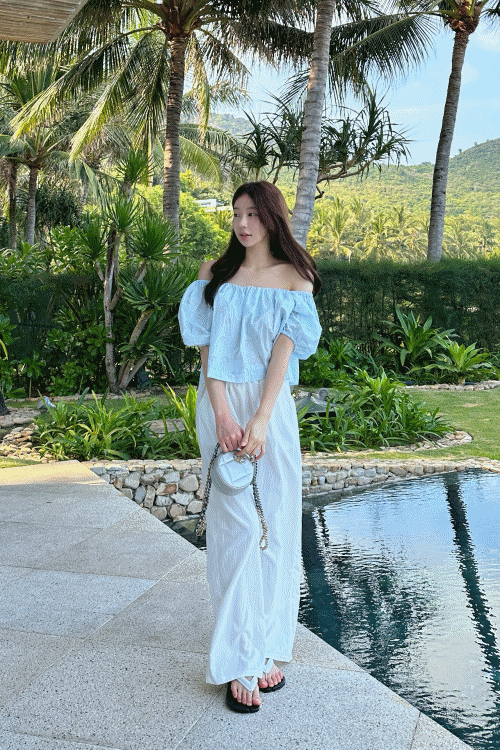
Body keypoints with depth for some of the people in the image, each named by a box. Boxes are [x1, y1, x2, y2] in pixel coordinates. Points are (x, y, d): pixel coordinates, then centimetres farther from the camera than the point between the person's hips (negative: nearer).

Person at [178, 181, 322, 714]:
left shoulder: (294, 277, 4)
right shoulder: (214, 273, 9)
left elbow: (284, 350, -6)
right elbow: (207, 347, 1)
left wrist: (259, 422, -15)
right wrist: (223, 414, -12)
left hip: (271, 405, 0)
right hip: (221, 404, 0)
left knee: (275, 524, 2)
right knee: (234, 527, -4)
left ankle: (269, 648, 15)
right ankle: (240, 662, 2)